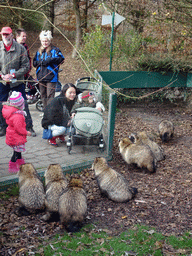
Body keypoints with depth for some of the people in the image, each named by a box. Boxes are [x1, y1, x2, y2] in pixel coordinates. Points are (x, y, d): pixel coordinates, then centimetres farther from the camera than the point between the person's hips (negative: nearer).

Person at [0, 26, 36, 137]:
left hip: (17, 82, -2)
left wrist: (13, 75, -15)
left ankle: (29, 127, 16)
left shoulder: (20, 48, -8)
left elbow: (26, 66, -6)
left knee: (23, 105, 3)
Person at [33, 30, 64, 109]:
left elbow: (61, 58, -14)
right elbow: (34, 62, 15)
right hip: (41, 77, 6)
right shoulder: (39, 51, 16)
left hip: (51, 77, -6)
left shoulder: (54, 50, 0)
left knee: (50, 96, -10)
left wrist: (51, 59, -24)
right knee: (43, 96, 13)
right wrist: (40, 62, -7)